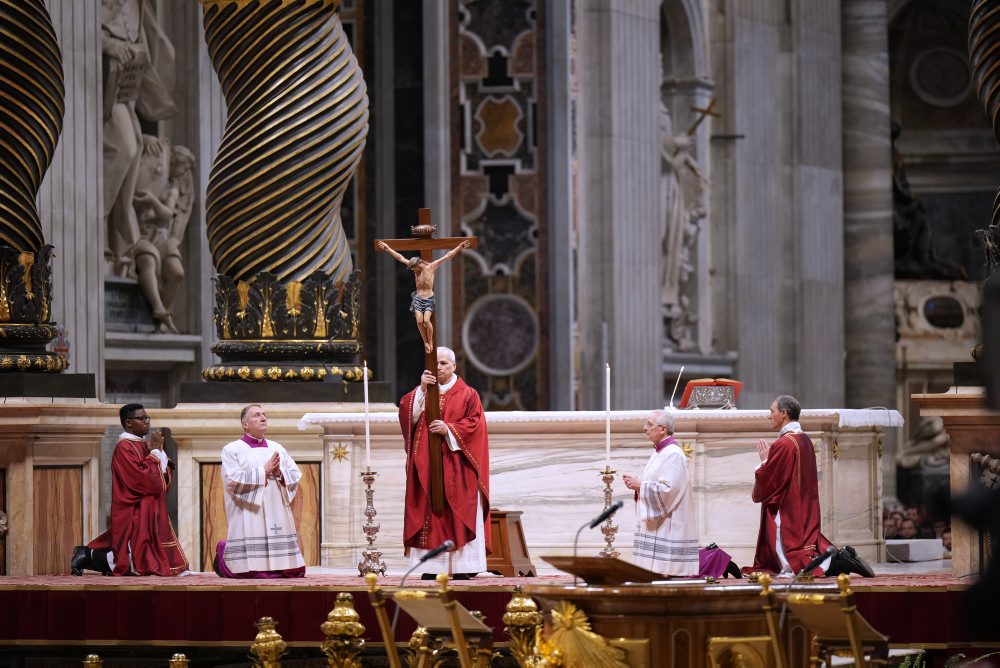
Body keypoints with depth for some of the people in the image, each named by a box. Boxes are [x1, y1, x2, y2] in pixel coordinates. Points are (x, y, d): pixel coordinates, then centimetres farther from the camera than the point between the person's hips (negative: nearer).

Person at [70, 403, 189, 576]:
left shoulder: (143, 445, 13)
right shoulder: (124, 448, -13)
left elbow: (166, 479, 11)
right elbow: (145, 481, -22)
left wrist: (159, 451, -2)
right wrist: (156, 452, -11)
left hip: (152, 516, 9)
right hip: (133, 515, -9)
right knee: (139, 566, -11)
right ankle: (89, 557, 5)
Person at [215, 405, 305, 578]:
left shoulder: (277, 448, 16)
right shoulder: (232, 450, 0)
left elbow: (296, 475, 10)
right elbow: (233, 481, -13)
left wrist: (279, 473, -10)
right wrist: (263, 471, -12)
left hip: (277, 518, 5)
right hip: (249, 517, -5)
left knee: (292, 570, 0)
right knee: (250, 570, -10)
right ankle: (223, 553, 19)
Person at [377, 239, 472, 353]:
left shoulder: (432, 267, -5)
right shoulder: (415, 267, 4)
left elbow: (448, 256, -7)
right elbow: (400, 258, 9)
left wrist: (460, 247, -11)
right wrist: (387, 249, 11)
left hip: (429, 299, -3)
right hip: (418, 298, 3)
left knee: (426, 320, -21)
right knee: (419, 321, -12)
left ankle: (430, 342, -4)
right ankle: (426, 342, 1)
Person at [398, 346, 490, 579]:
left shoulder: (467, 395, 7)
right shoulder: (421, 393, 15)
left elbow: (475, 424, -4)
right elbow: (407, 414, -2)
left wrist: (449, 429, -16)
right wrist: (422, 389, -15)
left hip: (456, 468, -3)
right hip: (426, 467, 3)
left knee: (458, 514, -7)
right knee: (428, 514, -4)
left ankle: (461, 568, -7)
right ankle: (430, 568, -4)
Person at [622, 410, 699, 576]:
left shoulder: (673, 455, -14)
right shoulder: (658, 453, 17)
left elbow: (668, 490, -22)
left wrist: (640, 485, -13)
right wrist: (637, 483, 7)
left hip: (667, 529, -10)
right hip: (654, 527, 10)